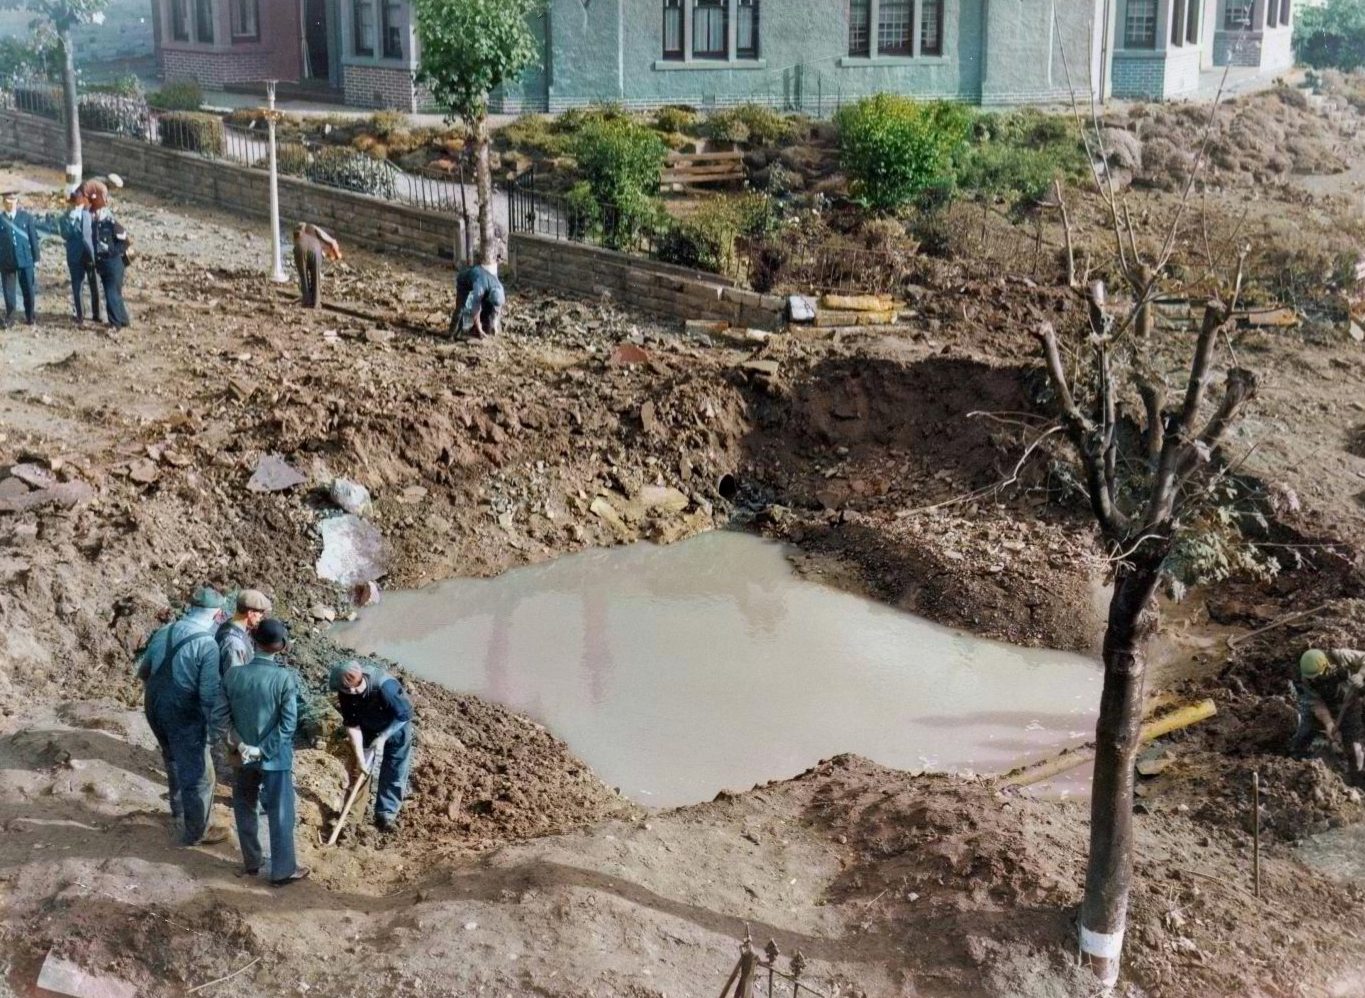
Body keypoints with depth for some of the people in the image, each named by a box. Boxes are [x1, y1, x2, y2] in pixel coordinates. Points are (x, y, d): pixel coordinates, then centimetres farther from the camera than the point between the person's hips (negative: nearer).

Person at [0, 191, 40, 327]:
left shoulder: (26, 217, 5)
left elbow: (33, 238, 6)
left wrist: (36, 259, 2)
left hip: (25, 259, 1)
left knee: (29, 290, 5)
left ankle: (31, 318, 17)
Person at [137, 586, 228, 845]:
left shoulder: (164, 632, 2)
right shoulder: (207, 644, -19)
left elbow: (143, 672, 15)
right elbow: (209, 695, -20)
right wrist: (214, 726, -6)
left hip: (155, 708, 8)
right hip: (184, 717, -8)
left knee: (176, 765, 28)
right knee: (198, 775, 8)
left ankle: (180, 816, 44)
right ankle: (195, 832, 19)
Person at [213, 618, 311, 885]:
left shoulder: (233, 675, -9)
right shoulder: (286, 678, -19)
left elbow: (219, 718, -8)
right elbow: (288, 725, -20)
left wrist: (240, 746, -5)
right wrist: (264, 752, -11)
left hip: (242, 757, 3)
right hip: (275, 758, -3)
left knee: (245, 810, 22)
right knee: (280, 816, 9)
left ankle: (252, 862, 35)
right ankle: (283, 871, 19)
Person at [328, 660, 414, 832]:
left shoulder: (385, 686, -40)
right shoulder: (345, 692, -26)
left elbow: (404, 715, -27)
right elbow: (352, 725, -19)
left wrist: (383, 736, -23)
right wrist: (360, 758, -21)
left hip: (396, 726, -4)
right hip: (368, 728, 4)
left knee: (394, 771, -2)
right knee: (359, 769, 5)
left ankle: (386, 814, 8)